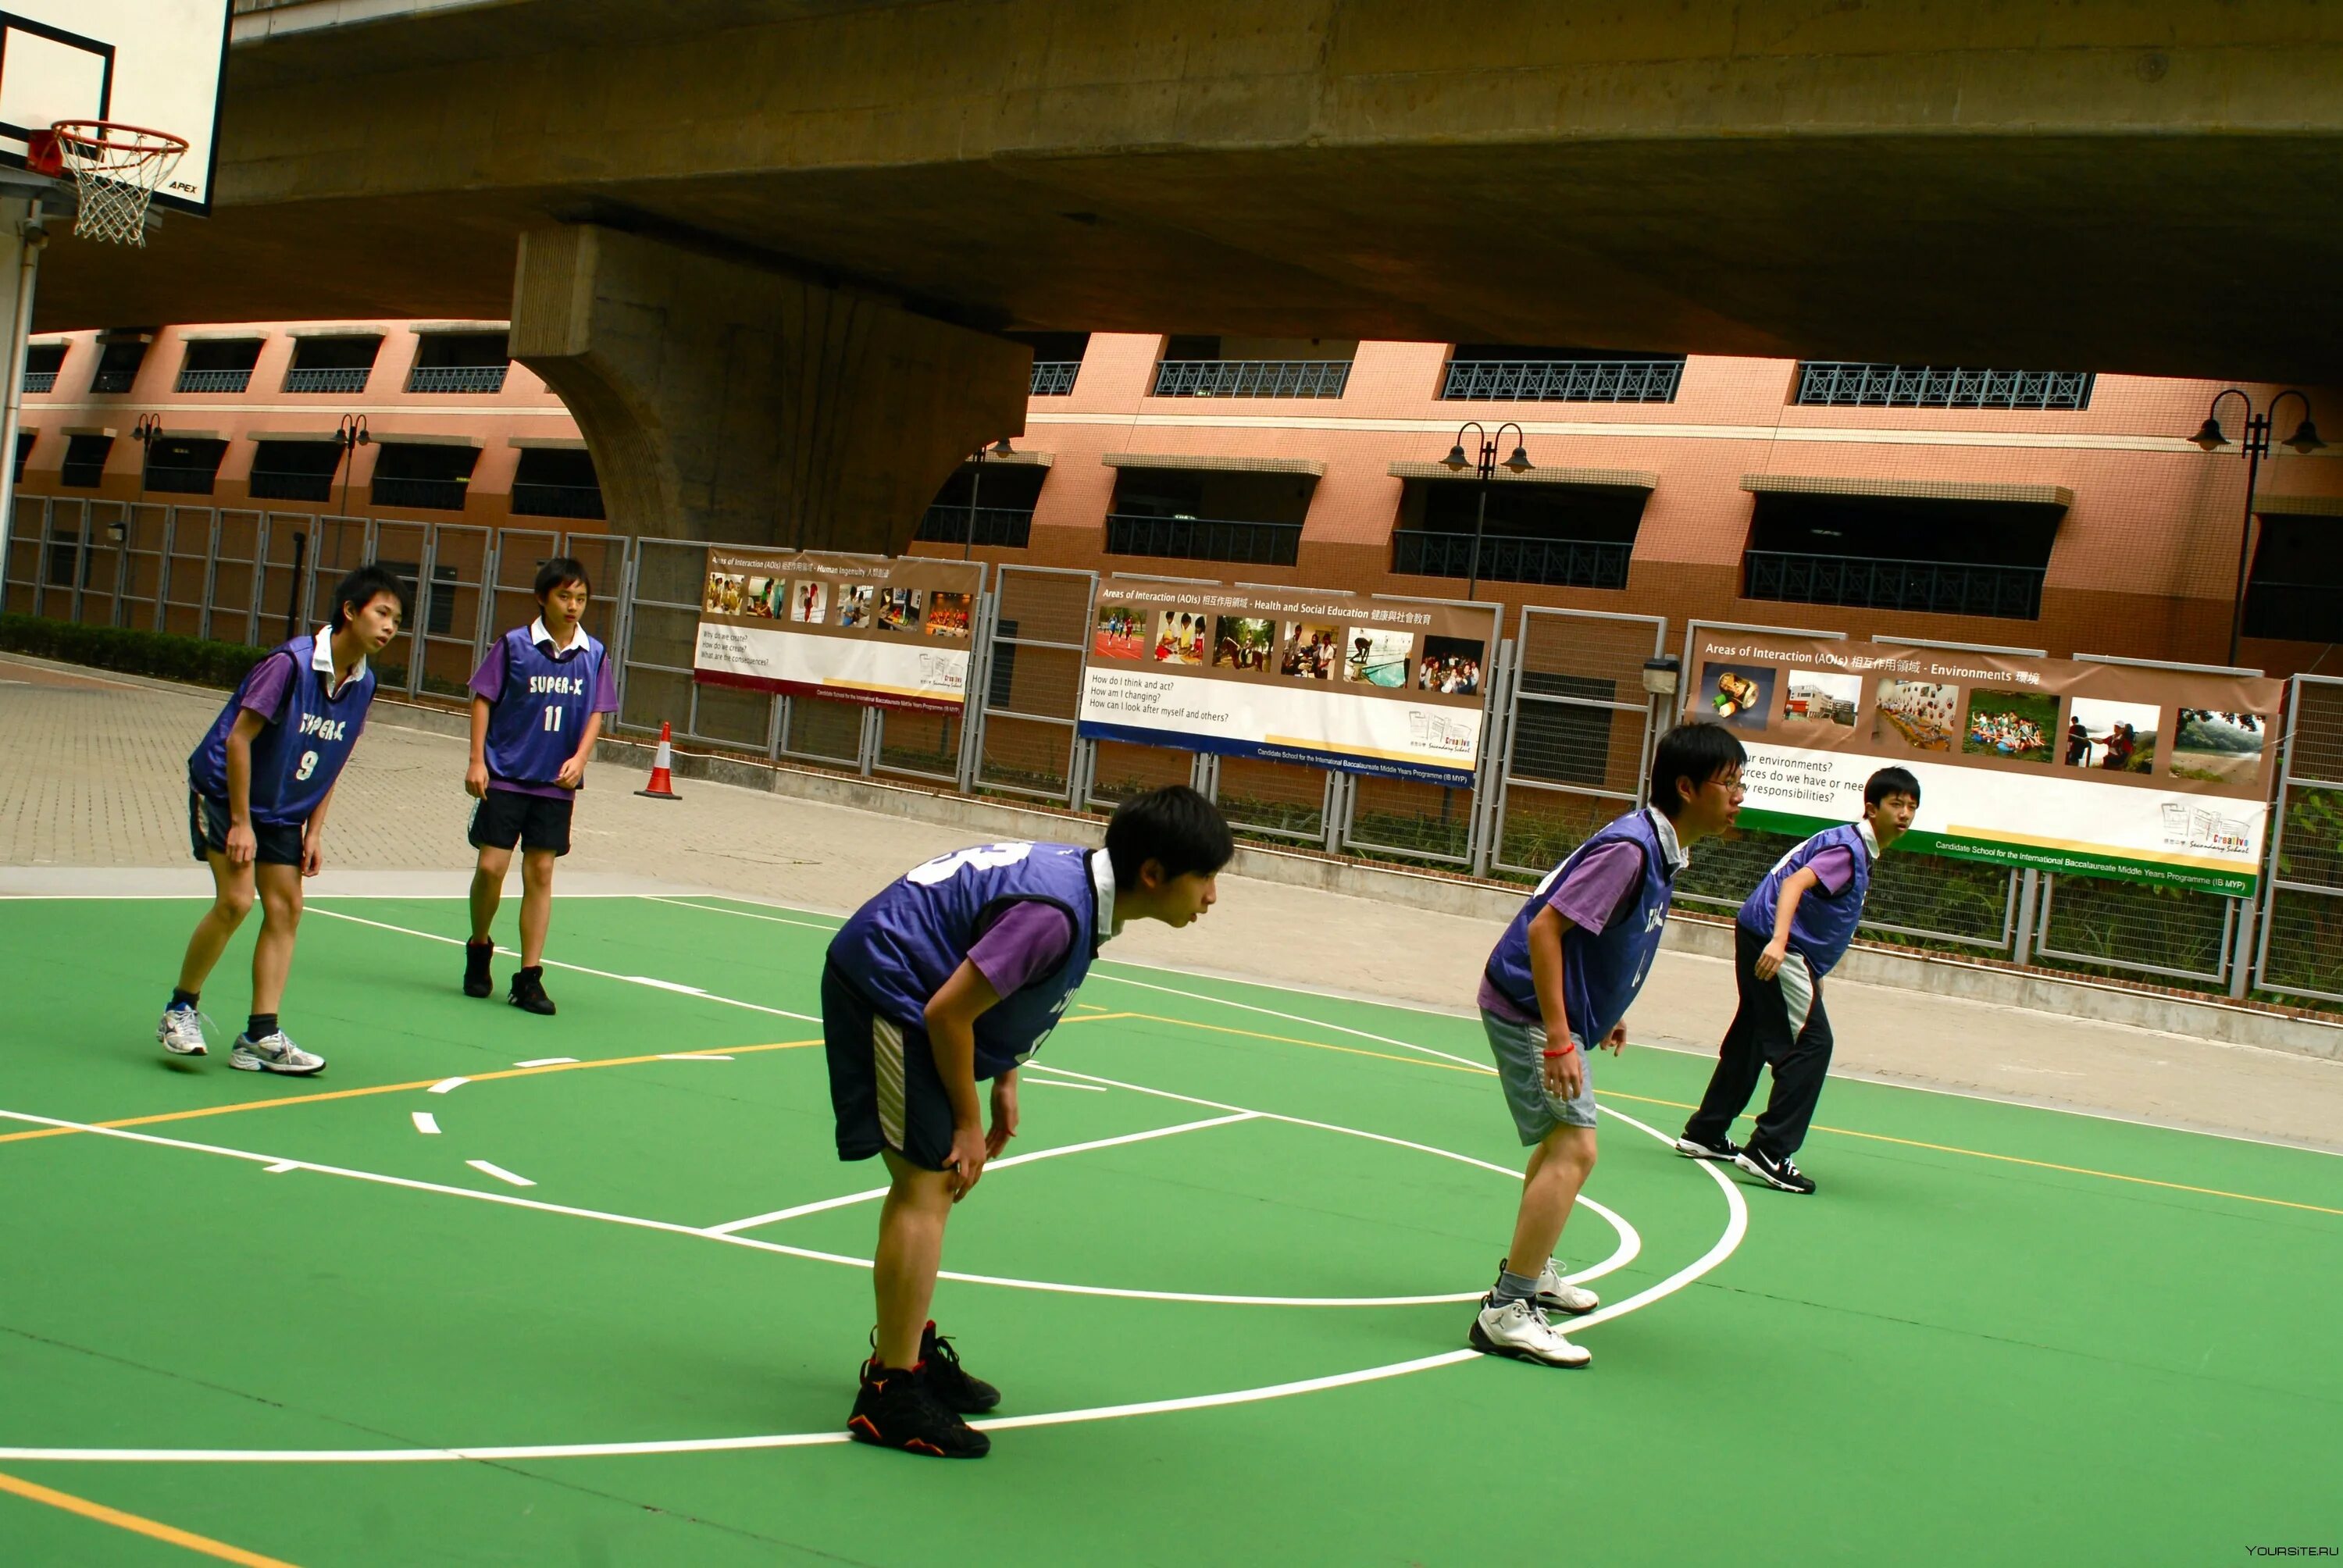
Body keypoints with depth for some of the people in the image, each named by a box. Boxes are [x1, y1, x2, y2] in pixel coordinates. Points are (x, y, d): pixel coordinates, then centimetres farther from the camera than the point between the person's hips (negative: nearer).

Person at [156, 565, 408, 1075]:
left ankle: (261, 1037, 3)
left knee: (286, 908, 0)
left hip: (285, 810, 7)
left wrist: (314, 830, 1)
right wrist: (240, 822, -20)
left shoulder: (363, 683, -3)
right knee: (237, 899, -17)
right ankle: (181, 1010, 3)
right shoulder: (291, 662, -23)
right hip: (224, 790, -7)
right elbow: (238, 739, -21)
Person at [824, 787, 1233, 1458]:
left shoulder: (1083, 876, -1)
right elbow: (948, 1012, -26)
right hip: (885, 989, -10)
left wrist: (1003, 1083, 12)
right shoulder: (1055, 915, -30)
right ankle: (889, 1398, -9)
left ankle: (910, 1350, 33)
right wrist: (968, 1123, -14)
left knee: (926, 1180, 19)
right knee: (928, 1183, -13)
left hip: (889, 983, 10)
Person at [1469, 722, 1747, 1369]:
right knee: (1573, 1150, -16)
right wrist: (1558, 1039, -29)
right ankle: (1506, 1313, -14)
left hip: (1560, 1011, 11)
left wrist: (1601, 1015, 22)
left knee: (1563, 1141, 25)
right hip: (1531, 1008, -11)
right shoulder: (1629, 848, -24)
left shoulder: (1659, 851, 7)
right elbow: (1544, 929, -28)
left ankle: (1531, 1271, 42)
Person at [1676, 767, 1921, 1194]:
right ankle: (1768, 1151, -13)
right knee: (1811, 1044, -12)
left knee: (1750, 1042, 18)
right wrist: (1778, 942, -42)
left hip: (1765, 940, 11)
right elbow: (1794, 883, -28)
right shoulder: (1848, 848, -14)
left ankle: (1704, 1135, 28)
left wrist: (1812, 975, 30)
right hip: (1774, 947, -11)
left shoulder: (1856, 848, 17)